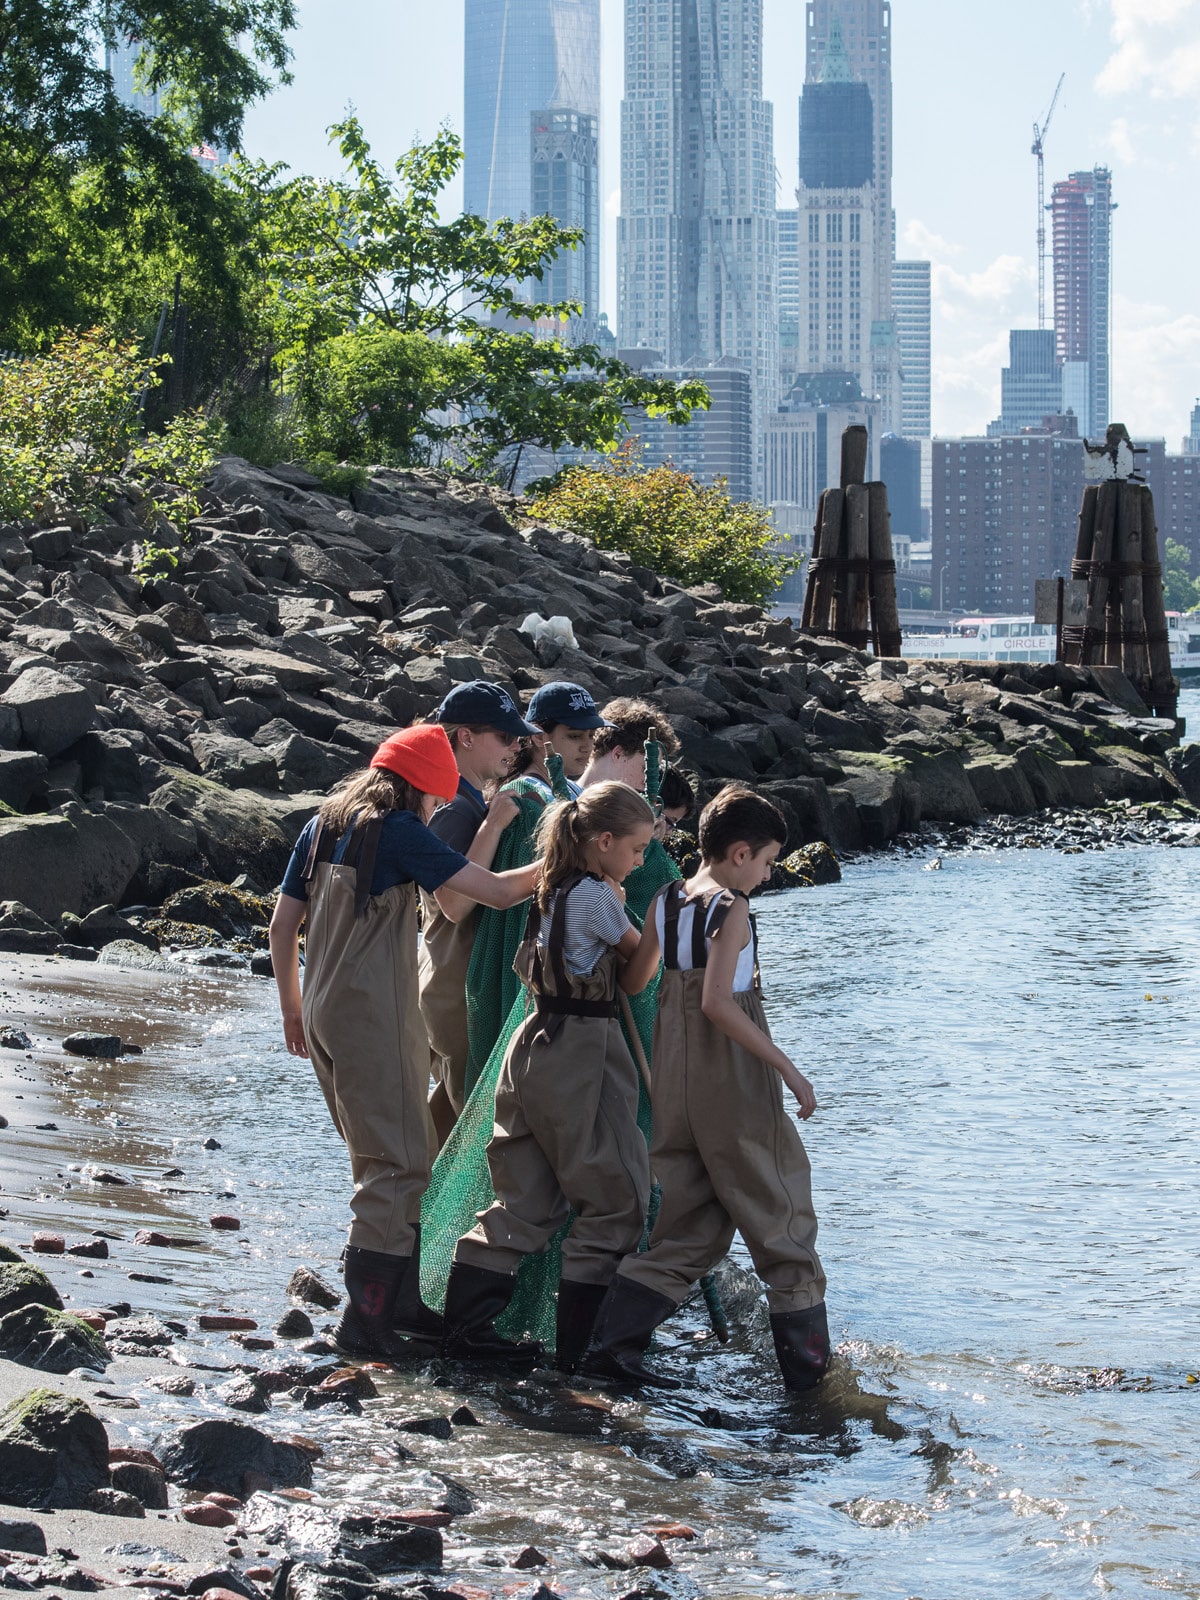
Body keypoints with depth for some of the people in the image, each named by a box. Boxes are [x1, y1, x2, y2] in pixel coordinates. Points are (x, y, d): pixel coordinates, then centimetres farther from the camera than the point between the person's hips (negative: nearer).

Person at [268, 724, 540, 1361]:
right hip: (375, 1016, -9)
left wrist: (292, 1007, 22)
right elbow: (496, 891, -14)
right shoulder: (400, 831, -11)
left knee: (380, 1158, 17)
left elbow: (282, 923, 14)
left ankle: (398, 1301, 21)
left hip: (325, 1013, 9)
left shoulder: (322, 825, 11)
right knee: (398, 1164, -6)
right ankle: (365, 1319, -9)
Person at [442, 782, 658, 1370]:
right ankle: (581, 1345, 1)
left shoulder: (553, 891, 12)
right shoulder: (595, 895, -13)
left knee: (525, 1200, 14)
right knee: (615, 1199, 0)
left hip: (538, 1044, 9)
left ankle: (467, 1325, 13)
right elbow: (637, 952, 1)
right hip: (584, 1052, -9)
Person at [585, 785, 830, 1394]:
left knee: (689, 1228, 13)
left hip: (676, 1085, 7)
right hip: (734, 1082, -7)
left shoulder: (664, 902, 7)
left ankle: (615, 1341, 1)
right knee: (779, 1213, 4)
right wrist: (787, 1068, -21)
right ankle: (808, 1360, 5)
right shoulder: (731, 909, -14)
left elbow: (632, 981, 16)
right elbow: (717, 1002, -24)